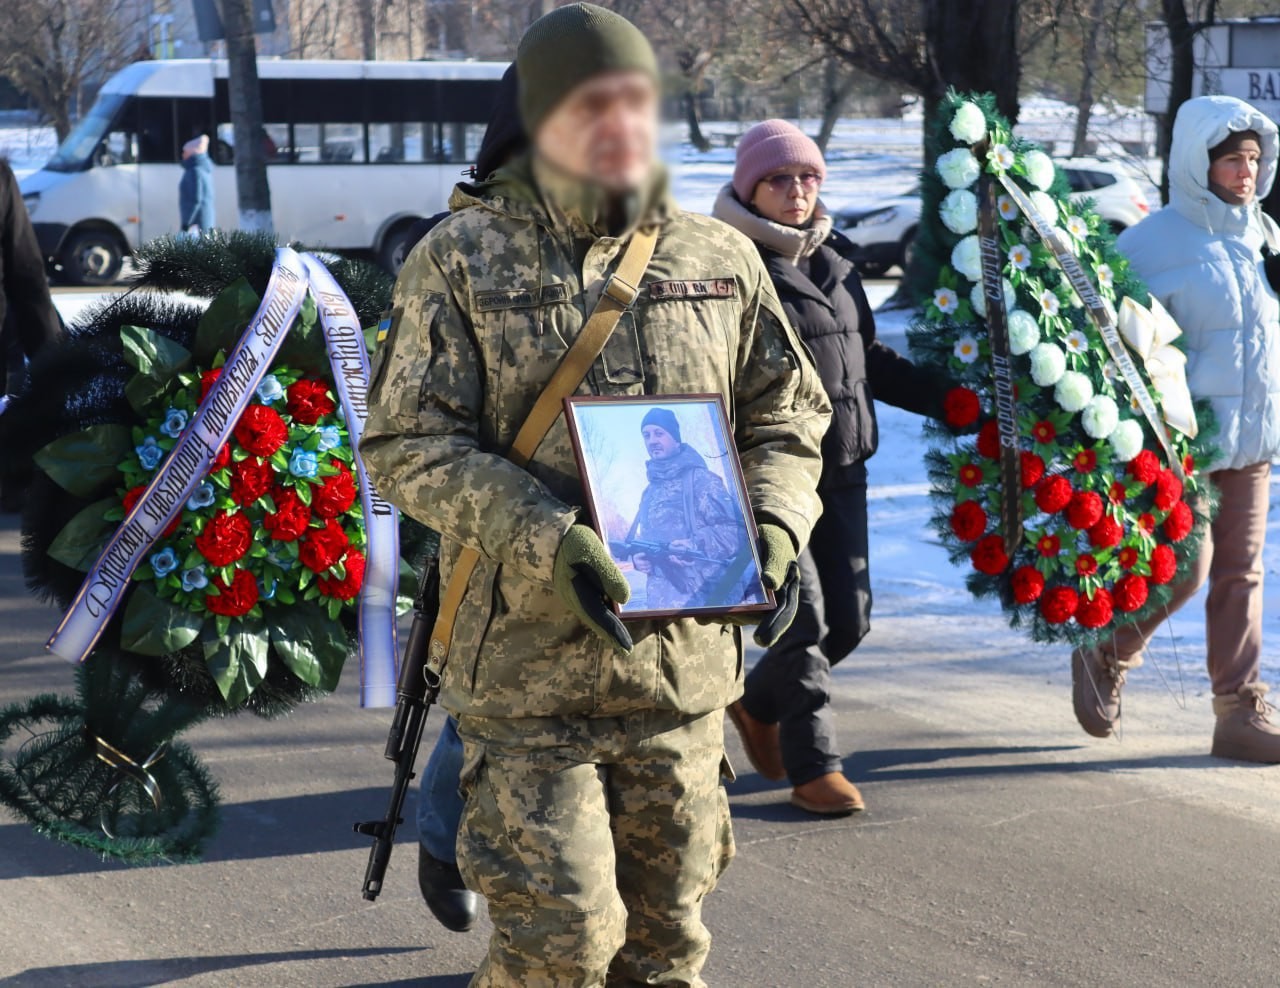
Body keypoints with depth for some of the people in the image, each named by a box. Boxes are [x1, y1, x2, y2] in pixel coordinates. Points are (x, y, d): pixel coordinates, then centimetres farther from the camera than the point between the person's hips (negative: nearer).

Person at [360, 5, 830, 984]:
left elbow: (787, 418, 16)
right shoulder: (463, 259, -2)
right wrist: (549, 545, -20)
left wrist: (774, 531, -6)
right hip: (528, 660, -4)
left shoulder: (719, 260, 8)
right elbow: (408, 446, -7)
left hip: (683, 658, 4)